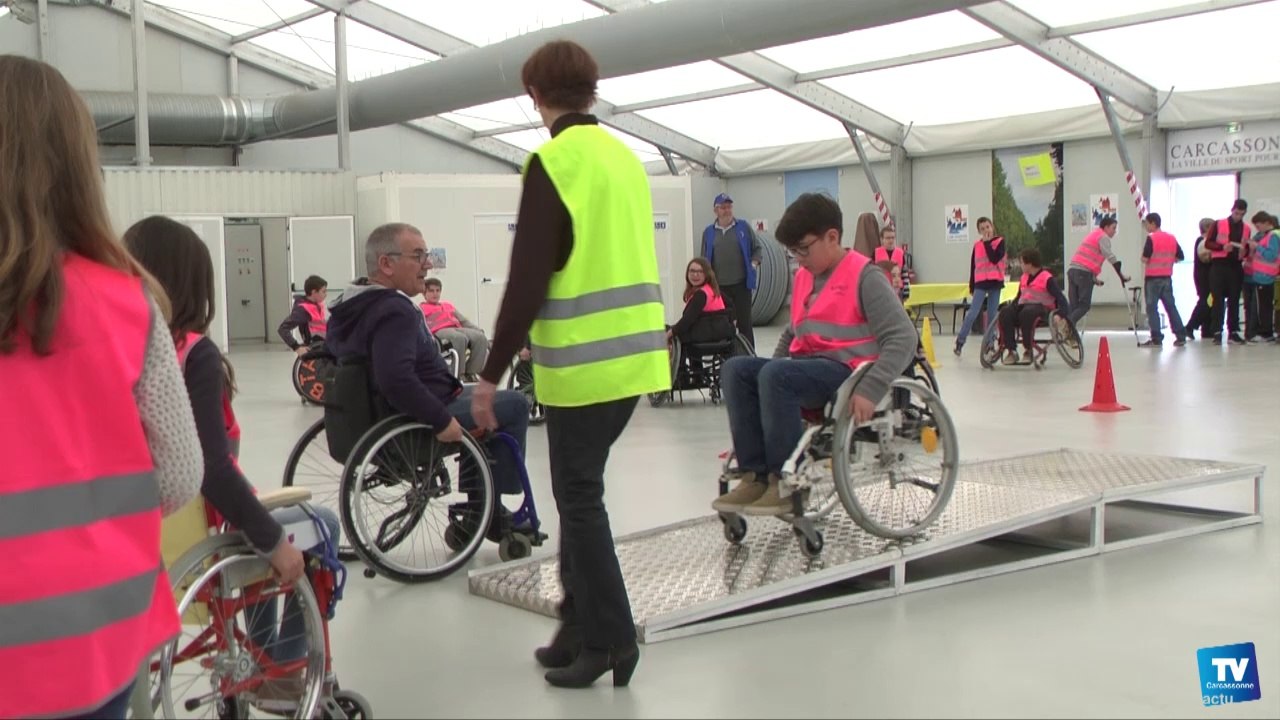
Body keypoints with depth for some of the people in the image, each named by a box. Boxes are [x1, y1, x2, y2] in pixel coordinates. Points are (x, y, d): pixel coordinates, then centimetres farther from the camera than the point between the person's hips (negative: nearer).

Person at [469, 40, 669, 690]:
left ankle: (609, 639, 6)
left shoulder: (554, 162, -11)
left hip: (582, 361, -7)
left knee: (579, 500, 2)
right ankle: (580, 625, 22)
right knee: (580, 492, 16)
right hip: (634, 353, 8)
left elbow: (528, 279, -15)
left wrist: (492, 373, -8)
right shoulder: (625, 157, 12)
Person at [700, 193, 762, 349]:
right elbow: (704, 259, 13)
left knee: (744, 322, 1)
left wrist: (754, 262, -5)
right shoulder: (708, 232, 9)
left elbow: (757, 248, 12)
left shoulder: (744, 227, 6)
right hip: (719, 286, 1)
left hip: (741, 283, -1)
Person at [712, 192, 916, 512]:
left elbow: (903, 338, -16)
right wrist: (770, 371, 11)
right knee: (736, 370, -14)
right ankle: (755, 475, -18)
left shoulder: (864, 277, -8)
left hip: (846, 371, -8)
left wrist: (869, 390, -27)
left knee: (776, 375, -32)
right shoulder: (803, 277, 15)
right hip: (807, 367, 8)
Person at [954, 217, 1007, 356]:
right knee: (972, 313, -7)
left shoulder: (1000, 241, -1)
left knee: (992, 314, 4)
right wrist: (971, 286, 11)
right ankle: (960, 341, -3)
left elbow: (995, 259, -17)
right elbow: (973, 266, 10)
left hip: (995, 282, -1)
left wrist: (987, 242, -14)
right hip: (980, 283, 1)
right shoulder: (977, 244, 5)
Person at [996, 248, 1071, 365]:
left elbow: (1060, 298, -11)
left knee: (1026, 313, -40)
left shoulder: (1047, 278, -5)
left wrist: (1061, 314, -26)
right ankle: (1011, 351, -24)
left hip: (1042, 308, -6)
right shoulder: (1024, 278, 16)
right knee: (1005, 313, -25)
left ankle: (1028, 350, -25)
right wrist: (1010, 307, 11)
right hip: (1023, 306, 6)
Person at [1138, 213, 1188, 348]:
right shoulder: (1171, 238, 6)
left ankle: (1156, 339, -4)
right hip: (1167, 277, 6)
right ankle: (1181, 336, 11)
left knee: (1152, 308, -1)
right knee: (1171, 306, 11)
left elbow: (1145, 259, -18)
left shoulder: (1151, 238, -12)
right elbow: (1180, 257, 9)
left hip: (1153, 278, -6)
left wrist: (1144, 259, 4)